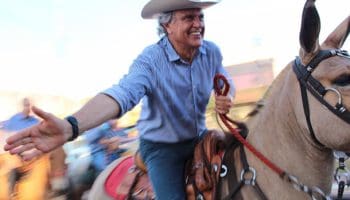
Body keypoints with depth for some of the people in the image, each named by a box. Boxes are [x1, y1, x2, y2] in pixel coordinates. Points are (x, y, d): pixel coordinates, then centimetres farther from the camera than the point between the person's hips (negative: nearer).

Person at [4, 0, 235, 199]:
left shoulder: (212, 52, -9)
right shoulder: (150, 60, -24)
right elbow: (122, 93, -41)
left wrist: (227, 97, -17)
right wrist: (70, 126, -58)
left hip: (200, 139, 5)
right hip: (161, 147, -5)